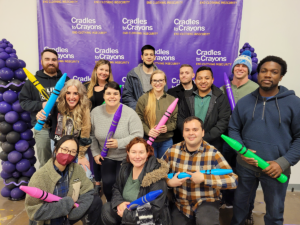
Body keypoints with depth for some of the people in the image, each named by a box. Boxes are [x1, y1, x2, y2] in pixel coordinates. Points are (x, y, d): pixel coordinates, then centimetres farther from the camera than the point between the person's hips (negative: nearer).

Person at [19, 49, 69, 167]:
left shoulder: (66, 80, 8)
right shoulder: (33, 81, 5)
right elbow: (23, 101, 3)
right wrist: (41, 105, -13)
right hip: (42, 128, 0)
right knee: (45, 164, 9)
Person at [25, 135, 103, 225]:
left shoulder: (76, 169, -10)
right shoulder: (40, 177, -21)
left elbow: (88, 193, -8)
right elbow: (33, 210, -21)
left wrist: (74, 212, -23)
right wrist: (67, 203, -24)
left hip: (68, 217, 4)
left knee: (96, 201, -12)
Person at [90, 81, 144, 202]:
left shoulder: (130, 113, -16)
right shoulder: (95, 112, -3)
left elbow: (138, 136, -18)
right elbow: (92, 135, 8)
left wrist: (119, 143, -28)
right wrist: (95, 153, 4)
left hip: (127, 157, -2)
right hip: (107, 157, 3)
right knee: (107, 182, -11)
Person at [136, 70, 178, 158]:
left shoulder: (172, 100, 6)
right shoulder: (143, 99, 1)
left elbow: (175, 120, 5)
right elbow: (138, 119, -2)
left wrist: (167, 128, -13)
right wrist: (147, 131, -16)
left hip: (166, 141, 2)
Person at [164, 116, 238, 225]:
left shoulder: (213, 153, -14)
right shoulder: (173, 151, -6)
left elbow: (233, 180, -19)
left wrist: (204, 178, -26)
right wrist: (169, 182, -14)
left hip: (206, 201, -3)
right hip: (180, 204, 4)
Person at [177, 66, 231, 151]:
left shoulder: (221, 99, 0)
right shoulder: (187, 98, 7)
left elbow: (223, 123, -7)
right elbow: (181, 119, 6)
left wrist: (204, 138, -15)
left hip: (213, 145, -2)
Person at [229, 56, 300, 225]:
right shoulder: (244, 102, 1)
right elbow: (234, 129, 5)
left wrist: (284, 163, -15)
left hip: (276, 169, -1)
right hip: (246, 166, 2)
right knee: (240, 204, 21)